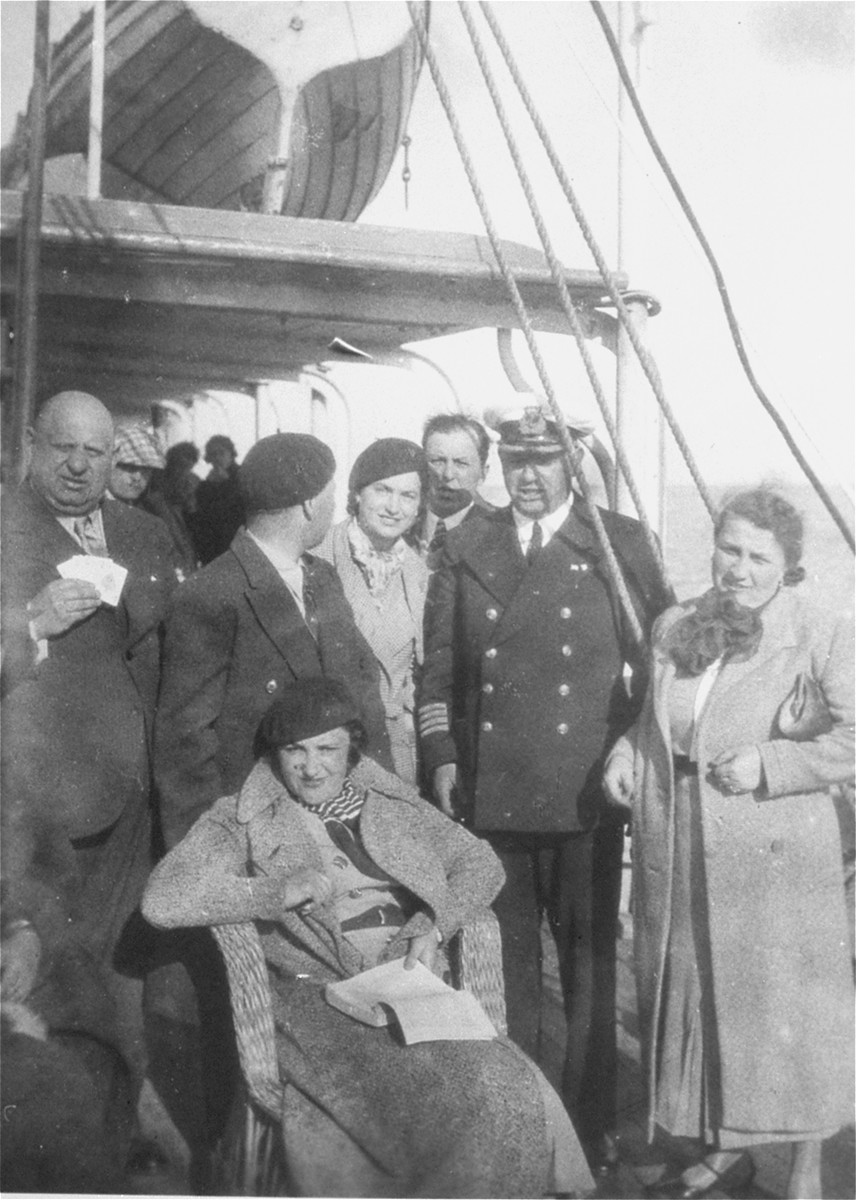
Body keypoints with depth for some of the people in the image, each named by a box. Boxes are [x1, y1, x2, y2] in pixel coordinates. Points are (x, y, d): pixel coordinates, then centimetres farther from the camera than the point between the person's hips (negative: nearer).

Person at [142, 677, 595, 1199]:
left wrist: (433, 926, -1)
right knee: (444, 1097, -30)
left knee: (508, 1094, -23)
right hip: (320, 995, -4)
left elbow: (480, 864, 19)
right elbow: (162, 900, -5)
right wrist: (278, 891, -15)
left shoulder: (393, 803, 19)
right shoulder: (243, 819, 8)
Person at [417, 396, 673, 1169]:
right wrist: (442, 758, 2)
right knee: (506, 964, 12)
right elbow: (439, 669, 10)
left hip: (587, 794, -2)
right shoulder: (466, 549, 7)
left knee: (590, 962, 10)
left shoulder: (621, 543, 0)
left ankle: (593, 1124, 24)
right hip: (490, 794, 2)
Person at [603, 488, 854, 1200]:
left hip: (775, 860, -5)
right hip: (679, 861, 5)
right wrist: (628, 753, 2)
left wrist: (766, 765, -19)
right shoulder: (674, 627, 7)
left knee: (786, 1010, 5)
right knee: (696, 1003, 16)